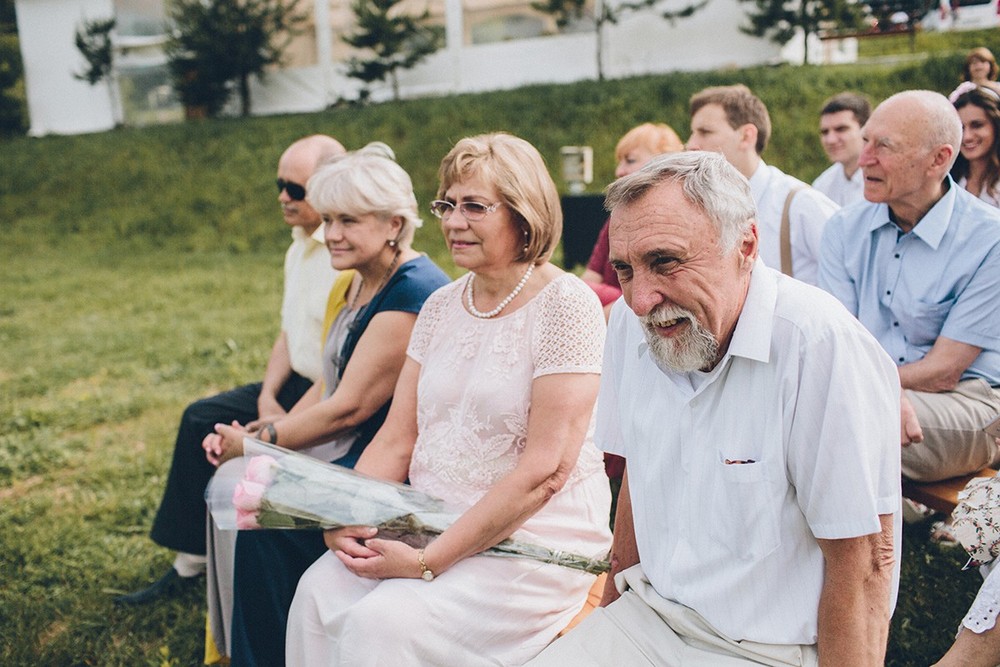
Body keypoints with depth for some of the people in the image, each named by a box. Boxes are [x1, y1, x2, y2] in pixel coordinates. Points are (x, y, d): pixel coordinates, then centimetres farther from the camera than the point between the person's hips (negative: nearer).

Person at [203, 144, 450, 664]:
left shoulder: (413, 294, -20)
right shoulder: (349, 286, 11)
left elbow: (350, 406, -21)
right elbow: (326, 386, 13)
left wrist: (259, 441, -11)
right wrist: (262, 437, -2)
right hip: (343, 444, 9)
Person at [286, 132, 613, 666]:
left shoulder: (565, 305, -12)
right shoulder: (441, 306, 9)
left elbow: (546, 471, -18)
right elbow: (396, 440, 8)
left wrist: (429, 561, -19)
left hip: (533, 539, -6)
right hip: (430, 521, 6)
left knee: (383, 623, -23)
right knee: (318, 593, -15)